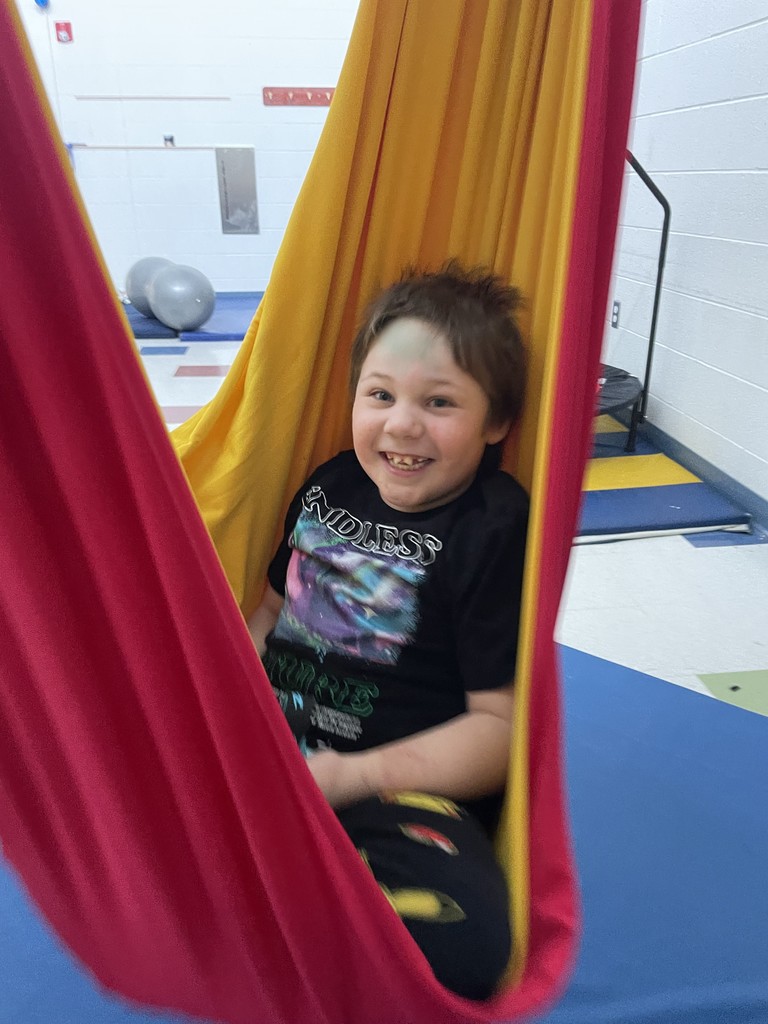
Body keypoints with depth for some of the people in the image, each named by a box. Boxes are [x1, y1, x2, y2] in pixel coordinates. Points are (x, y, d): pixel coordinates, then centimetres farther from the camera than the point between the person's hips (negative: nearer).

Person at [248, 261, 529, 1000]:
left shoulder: (497, 531, -13)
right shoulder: (330, 484, 4)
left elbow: (501, 724, -13)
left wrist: (354, 776, -19)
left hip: (406, 788, -5)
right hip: (273, 750, 6)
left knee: (462, 938, -33)